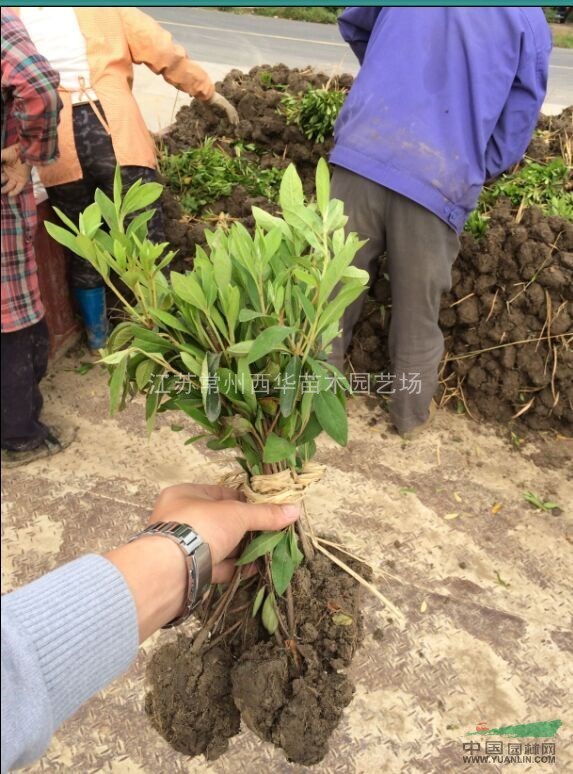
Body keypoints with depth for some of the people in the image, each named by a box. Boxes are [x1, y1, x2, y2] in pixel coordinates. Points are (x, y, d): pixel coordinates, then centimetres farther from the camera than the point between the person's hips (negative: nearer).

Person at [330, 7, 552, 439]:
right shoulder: (531, 20, 11)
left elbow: (352, 23, 33)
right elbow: (516, 125, 10)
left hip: (362, 155, 2)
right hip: (440, 184, -1)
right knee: (417, 314, 13)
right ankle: (412, 414, 31)